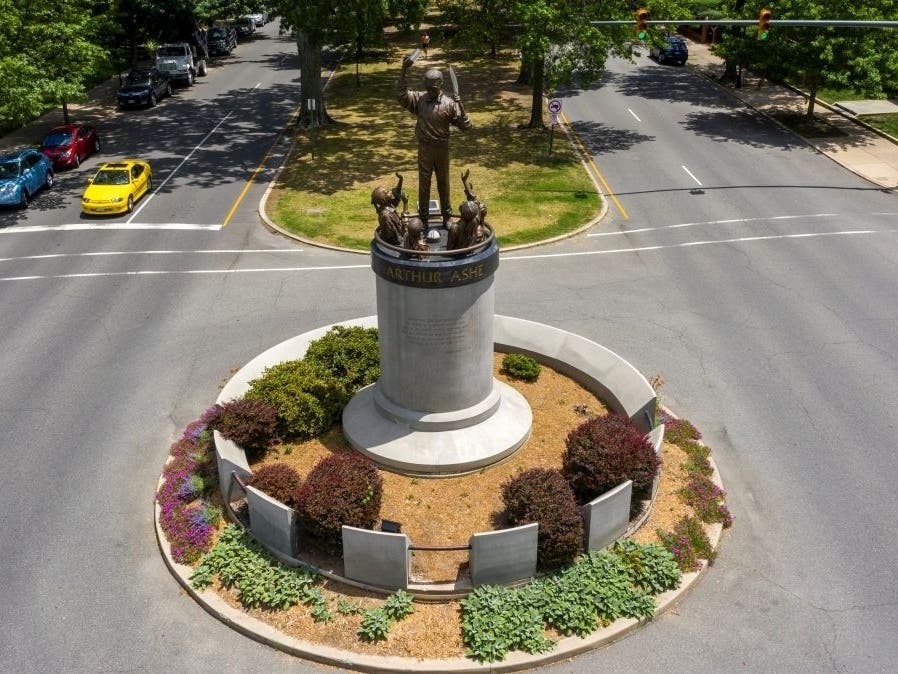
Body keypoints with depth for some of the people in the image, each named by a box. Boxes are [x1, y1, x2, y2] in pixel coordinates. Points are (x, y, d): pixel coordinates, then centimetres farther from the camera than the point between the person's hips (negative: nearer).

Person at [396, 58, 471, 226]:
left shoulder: (449, 103, -8)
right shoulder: (419, 99, -5)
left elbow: (465, 125, -9)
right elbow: (401, 94, -21)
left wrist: (460, 106, -24)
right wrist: (403, 71, -29)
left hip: (442, 149, 0)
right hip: (424, 149, 0)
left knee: (443, 183, 13)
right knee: (424, 183, 9)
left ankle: (447, 217, 27)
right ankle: (423, 218, 20)